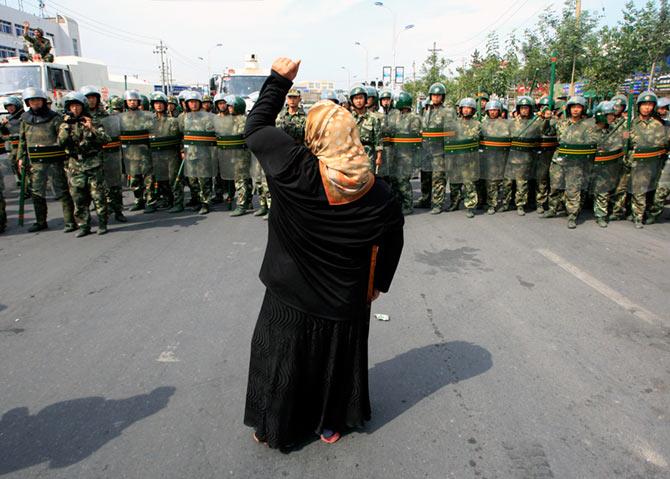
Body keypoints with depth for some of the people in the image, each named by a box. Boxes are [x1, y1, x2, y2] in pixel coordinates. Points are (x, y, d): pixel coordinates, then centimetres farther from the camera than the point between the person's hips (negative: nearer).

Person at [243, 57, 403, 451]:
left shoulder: (296, 169, -21)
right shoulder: (376, 190, -13)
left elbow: (256, 126, -6)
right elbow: (392, 238, -1)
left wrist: (280, 80, 3)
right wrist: (378, 283, 13)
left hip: (292, 293, -1)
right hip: (346, 299, 2)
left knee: (282, 357, 19)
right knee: (337, 357, 23)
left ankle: (276, 428, 37)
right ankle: (331, 424, 43)